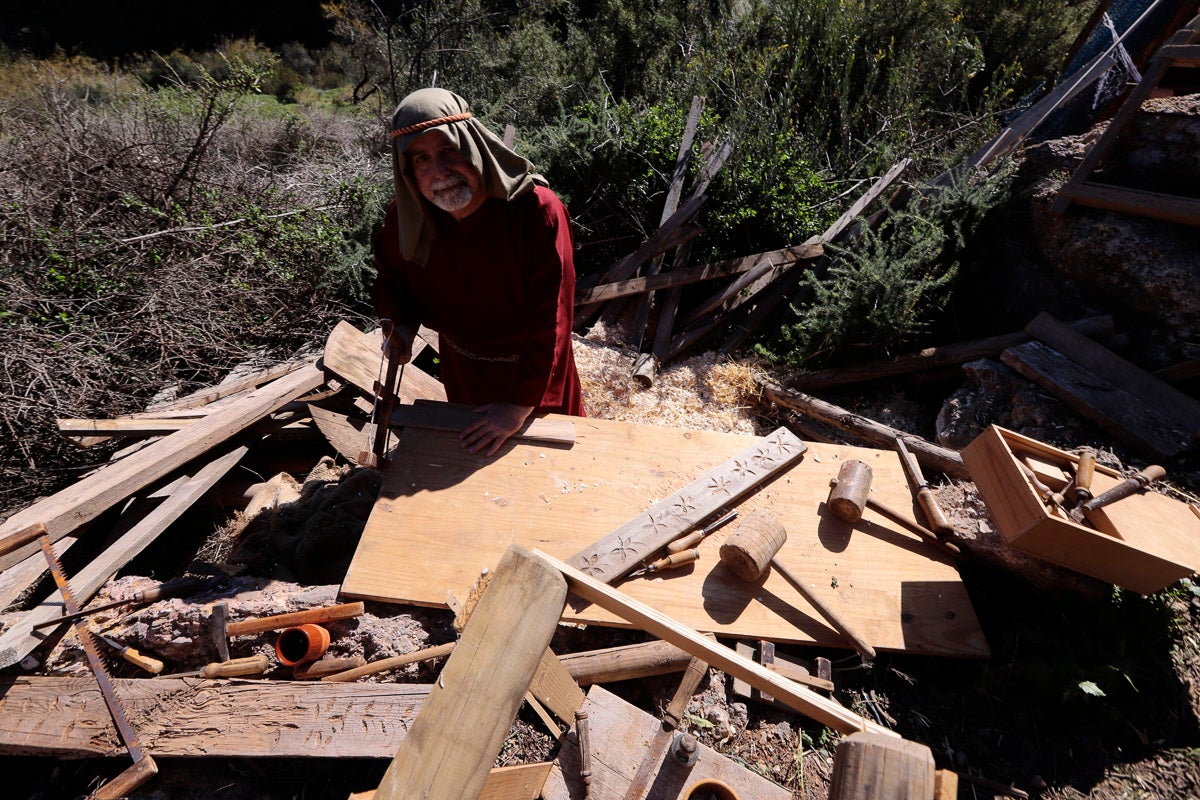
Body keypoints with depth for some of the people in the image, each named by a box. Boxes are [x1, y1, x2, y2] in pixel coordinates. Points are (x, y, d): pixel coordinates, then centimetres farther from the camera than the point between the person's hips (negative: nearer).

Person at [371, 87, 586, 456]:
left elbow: (551, 321, -30)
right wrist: (402, 323, -15)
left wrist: (522, 403, -28)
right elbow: (392, 274, 7)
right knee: (470, 452, 28)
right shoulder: (406, 215, -16)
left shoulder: (537, 210, -31)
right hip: (461, 367, 4)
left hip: (534, 367, -4)